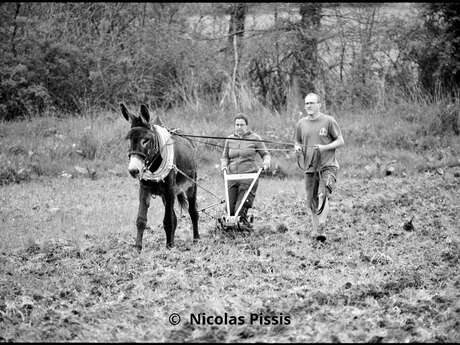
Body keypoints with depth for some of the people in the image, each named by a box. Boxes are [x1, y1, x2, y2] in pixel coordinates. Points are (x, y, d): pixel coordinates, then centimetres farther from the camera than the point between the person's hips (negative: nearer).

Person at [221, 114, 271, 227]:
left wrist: (266, 162, -12)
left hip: (249, 177, -4)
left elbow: (265, 154, 9)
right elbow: (224, 157, 19)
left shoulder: (255, 138, 5)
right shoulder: (229, 139, 14)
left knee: (241, 209, -13)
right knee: (230, 208, -3)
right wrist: (224, 165, -2)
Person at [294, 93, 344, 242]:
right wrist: (297, 147, -2)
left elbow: (340, 141, 0)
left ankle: (321, 228, -28)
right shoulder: (301, 123, 10)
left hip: (328, 165, -5)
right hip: (310, 168, 5)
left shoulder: (328, 121, -2)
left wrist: (324, 147, -15)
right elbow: (297, 142, 23)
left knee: (323, 196, -23)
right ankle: (316, 231, 18)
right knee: (312, 202, 7)